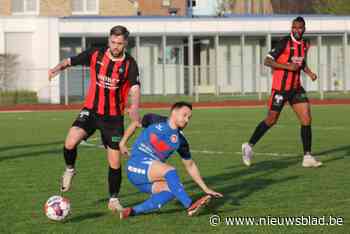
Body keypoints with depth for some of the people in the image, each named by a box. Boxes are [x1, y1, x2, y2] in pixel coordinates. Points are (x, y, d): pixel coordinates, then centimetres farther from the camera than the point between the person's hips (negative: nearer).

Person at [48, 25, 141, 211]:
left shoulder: (130, 64, -10)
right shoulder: (95, 55, -5)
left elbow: (135, 88, -24)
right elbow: (70, 61, 4)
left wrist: (134, 108, -44)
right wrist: (57, 68, -19)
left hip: (114, 117, 0)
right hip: (91, 111, 0)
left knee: (115, 162, 2)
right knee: (71, 142, -25)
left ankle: (113, 200, 22)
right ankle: (69, 170, 6)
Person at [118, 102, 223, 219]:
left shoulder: (180, 141, 7)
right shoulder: (155, 121, -1)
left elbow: (190, 165, 15)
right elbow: (135, 124, 17)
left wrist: (206, 189, 12)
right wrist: (122, 143, 10)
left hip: (148, 179, 5)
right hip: (137, 164, -5)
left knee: (172, 190, -24)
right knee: (170, 170, -28)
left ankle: (133, 211, -23)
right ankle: (190, 206, -31)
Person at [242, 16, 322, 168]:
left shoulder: (305, 44, 7)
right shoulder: (285, 43, -14)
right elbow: (267, 61, -16)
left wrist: (309, 73, 6)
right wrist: (288, 66, -24)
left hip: (296, 88, 6)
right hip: (280, 87, -6)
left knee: (306, 119, -5)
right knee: (271, 120, 2)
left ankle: (307, 157, -2)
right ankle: (249, 146, 21)